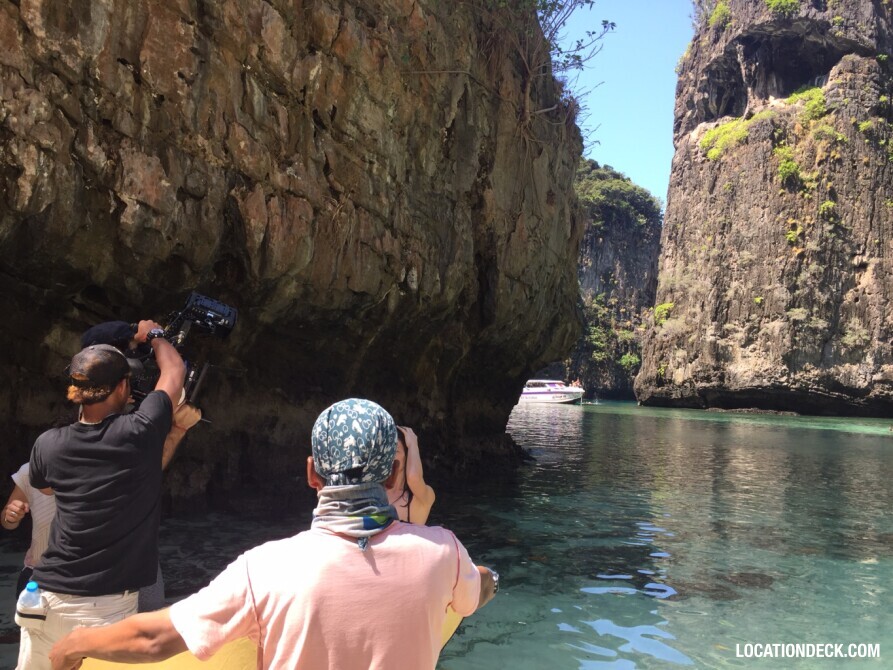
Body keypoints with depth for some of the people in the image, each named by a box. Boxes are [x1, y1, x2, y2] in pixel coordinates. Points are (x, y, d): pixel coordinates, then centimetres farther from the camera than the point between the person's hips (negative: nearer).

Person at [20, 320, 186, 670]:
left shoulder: (49, 445, -3)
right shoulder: (139, 433, -13)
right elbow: (174, 370, 4)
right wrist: (153, 335, 23)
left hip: (47, 597, 4)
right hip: (108, 604, -3)